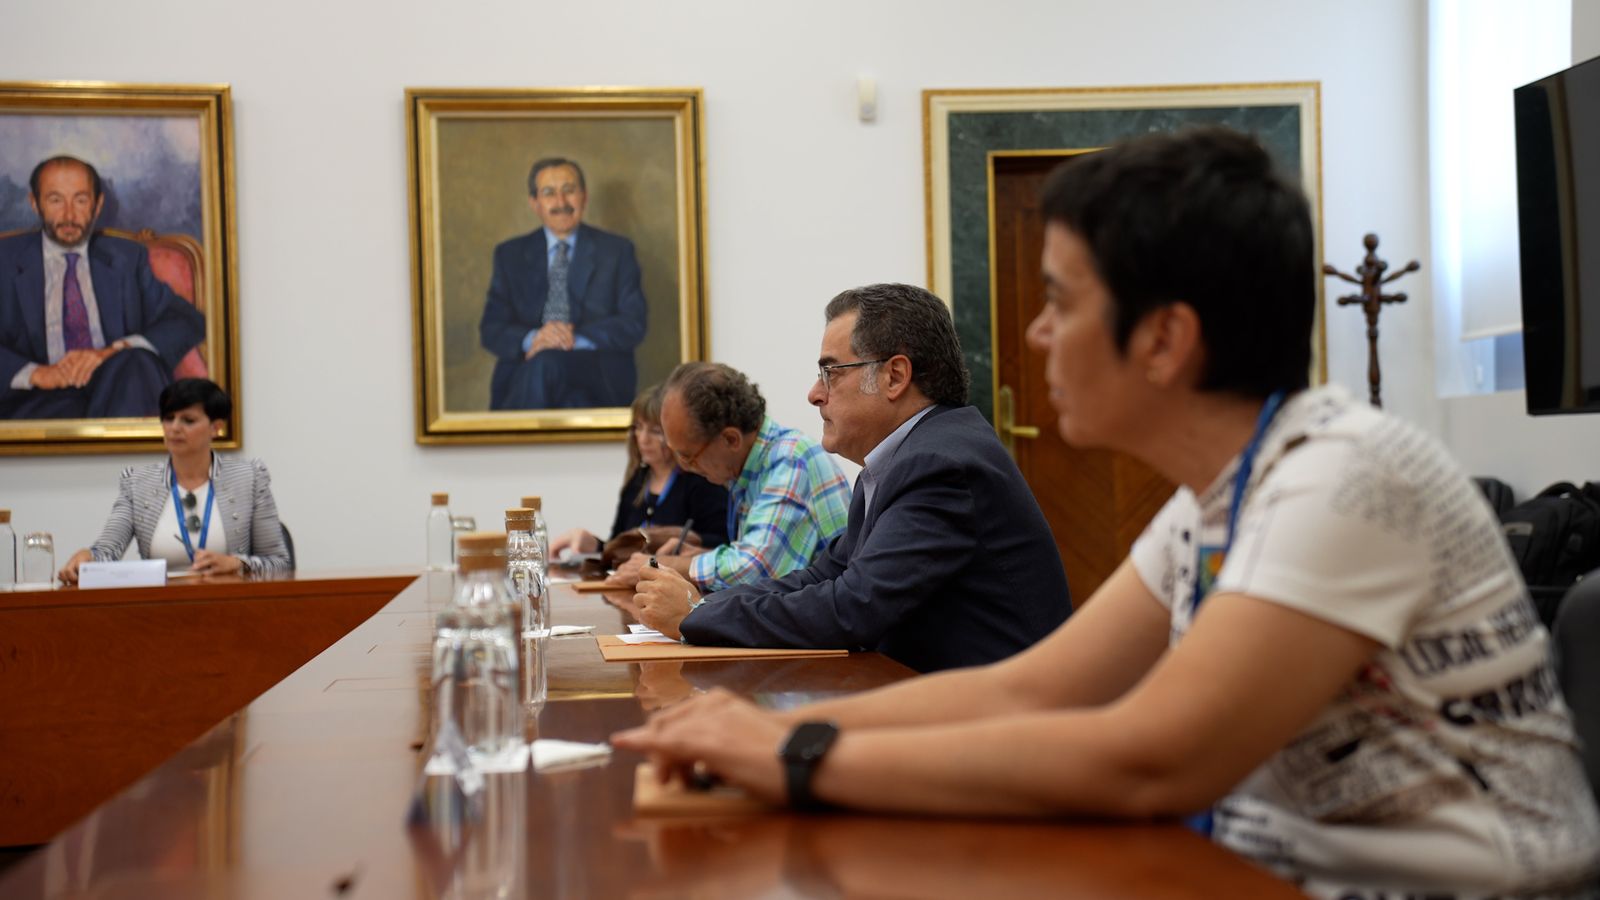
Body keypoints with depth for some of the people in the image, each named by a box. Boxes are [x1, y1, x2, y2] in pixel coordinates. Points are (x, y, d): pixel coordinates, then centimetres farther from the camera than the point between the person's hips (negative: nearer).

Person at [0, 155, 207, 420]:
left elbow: (189, 322, 5)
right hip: (45, 402, -3)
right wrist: (33, 373, -16)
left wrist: (116, 350, -13)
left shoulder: (129, 257, 19)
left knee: (136, 364, -33)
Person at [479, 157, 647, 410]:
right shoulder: (510, 255, 18)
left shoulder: (617, 251, 13)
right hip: (523, 376, 2)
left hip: (599, 379, -2)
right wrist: (531, 339, -14)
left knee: (545, 364, -35)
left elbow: (633, 324, 3)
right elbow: (491, 330, 9)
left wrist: (576, 339, -14)